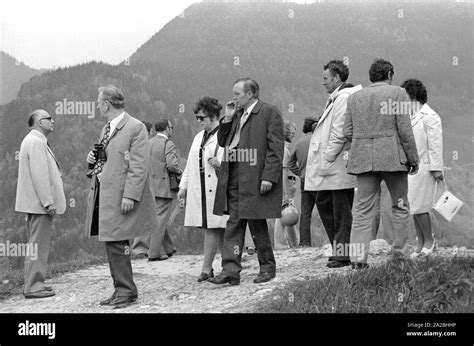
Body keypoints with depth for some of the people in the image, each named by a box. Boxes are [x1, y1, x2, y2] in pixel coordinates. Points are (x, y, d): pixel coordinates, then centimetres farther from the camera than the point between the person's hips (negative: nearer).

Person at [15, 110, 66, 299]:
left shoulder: (32, 140, 19)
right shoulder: (36, 142, -15)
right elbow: (40, 175, -22)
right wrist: (48, 202, -22)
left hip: (35, 204, 11)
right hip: (40, 203, -11)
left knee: (35, 245, 15)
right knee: (38, 245, -8)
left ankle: (33, 283, 21)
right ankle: (33, 287, -6)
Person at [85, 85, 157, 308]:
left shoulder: (136, 128, -10)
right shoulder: (106, 129, 18)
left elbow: (139, 166, -17)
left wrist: (130, 196, -23)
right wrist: (94, 159, 8)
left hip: (120, 197, -9)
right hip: (103, 194, 9)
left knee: (116, 244, -8)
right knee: (111, 244, 11)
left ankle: (126, 291, 1)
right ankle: (121, 289, 18)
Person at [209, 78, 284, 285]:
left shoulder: (269, 113, -5)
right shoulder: (237, 115, 19)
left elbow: (276, 149, -11)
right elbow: (223, 142, 19)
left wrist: (269, 177, -19)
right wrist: (227, 118, 6)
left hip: (255, 179, -7)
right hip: (234, 178, 7)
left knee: (257, 224, 2)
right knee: (234, 224, 2)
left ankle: (267, 267, 17)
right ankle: (230, 270, 1)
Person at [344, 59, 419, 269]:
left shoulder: (354, 97, 10)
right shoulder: (397, 93, -2)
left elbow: (347, 133, 7)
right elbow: (405, 130, -7)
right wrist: (413, 159, 1)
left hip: (363, 159, 3)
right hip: (392, 158, -3)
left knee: (362, 209, 3)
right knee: (400, 207, 11)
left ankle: (358, 258, -4)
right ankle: (400, 253, 12)